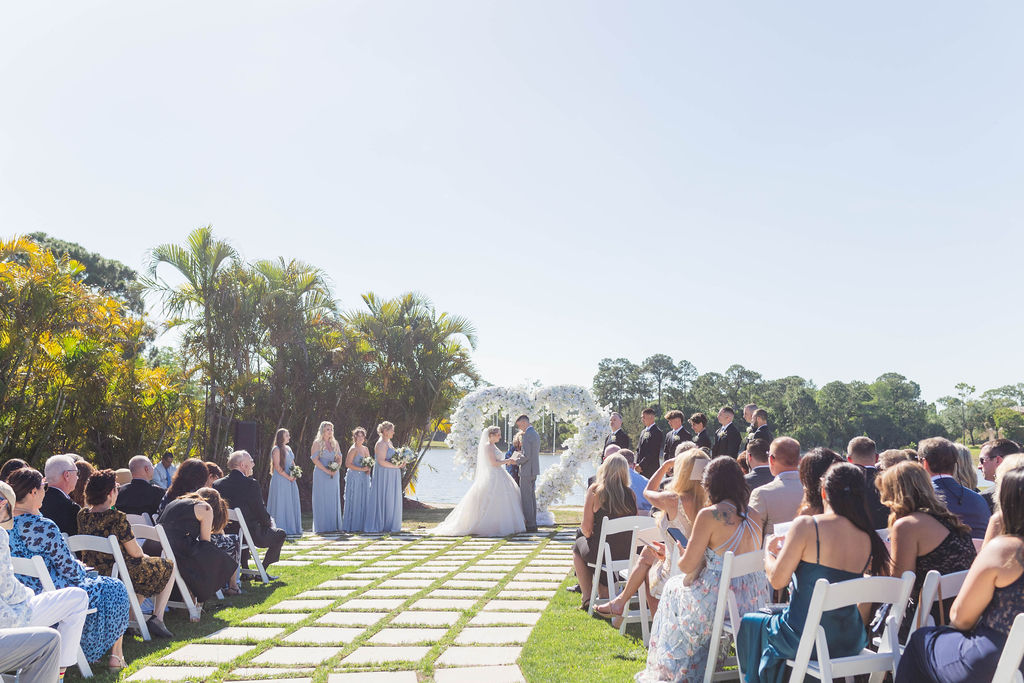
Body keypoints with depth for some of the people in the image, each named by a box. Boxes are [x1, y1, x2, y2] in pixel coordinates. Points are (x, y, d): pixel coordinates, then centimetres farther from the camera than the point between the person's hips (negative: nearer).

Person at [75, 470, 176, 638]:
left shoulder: (82, 515, -2)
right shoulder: (117, 517, -23)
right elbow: (134, 552, -15)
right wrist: (144, 555, 5)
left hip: (92, 576, 8)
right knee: (169, 567, 14)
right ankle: (157, 618, 6)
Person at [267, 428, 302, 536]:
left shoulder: (288, 449, 16)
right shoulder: (277, 449, -8)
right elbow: (277, 466, -14)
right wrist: (288, 477, -14)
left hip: (290, 481, 8)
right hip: (280, 481, -8)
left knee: (291, 504, 8)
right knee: (281, 504, -4)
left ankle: (291, 528, 13)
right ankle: (281, 528, -1)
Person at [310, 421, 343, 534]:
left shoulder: (335, 443, 10)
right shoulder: (317, 443, -4)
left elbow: (339, 458, 10)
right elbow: (315, 459, -10)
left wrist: (336, 469, -8)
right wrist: (326, 470, -16)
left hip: (334, 474, 5)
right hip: (321, 474, -5)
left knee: (334, 499, 6)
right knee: (322, 500, -3)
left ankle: (334, 525, 11)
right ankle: (322, 527, 0)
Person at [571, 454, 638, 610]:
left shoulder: (595, 491, -11)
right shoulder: (630, 494, -1)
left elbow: (586, 527, -11)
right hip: (627, 553, 4)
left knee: (578, 546, 29)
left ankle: (587, 598, 28)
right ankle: (604, 595, 37)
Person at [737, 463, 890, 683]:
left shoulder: (806, 526, -18)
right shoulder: (868, 538, -4)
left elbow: (777, 580, -14)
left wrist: (769, 551, 6)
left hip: (805, 640, -5)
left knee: (749, 622, 25)